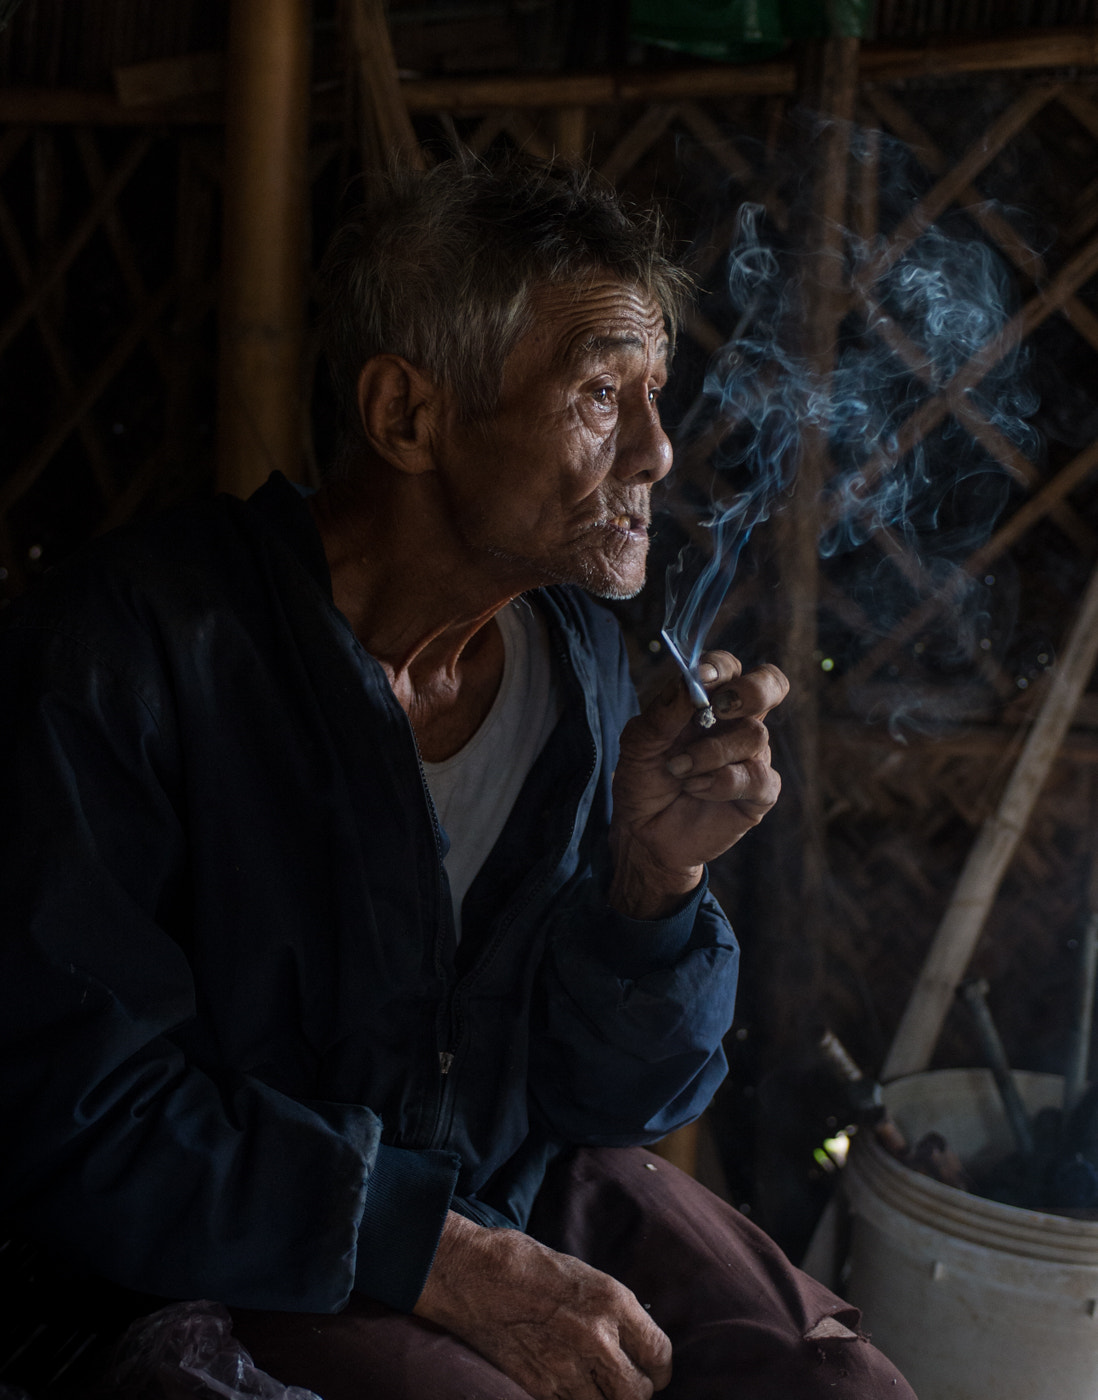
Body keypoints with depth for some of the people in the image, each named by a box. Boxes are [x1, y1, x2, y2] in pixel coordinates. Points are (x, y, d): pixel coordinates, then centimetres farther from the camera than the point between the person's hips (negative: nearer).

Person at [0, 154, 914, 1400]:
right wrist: (450, 1265, -19)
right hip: (232, 1268, -4)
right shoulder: (129, 652, -19)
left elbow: (611, 1097, 2)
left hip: (519, 1196, 5)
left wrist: (652, 875, -17)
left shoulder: (579, 653, -2)